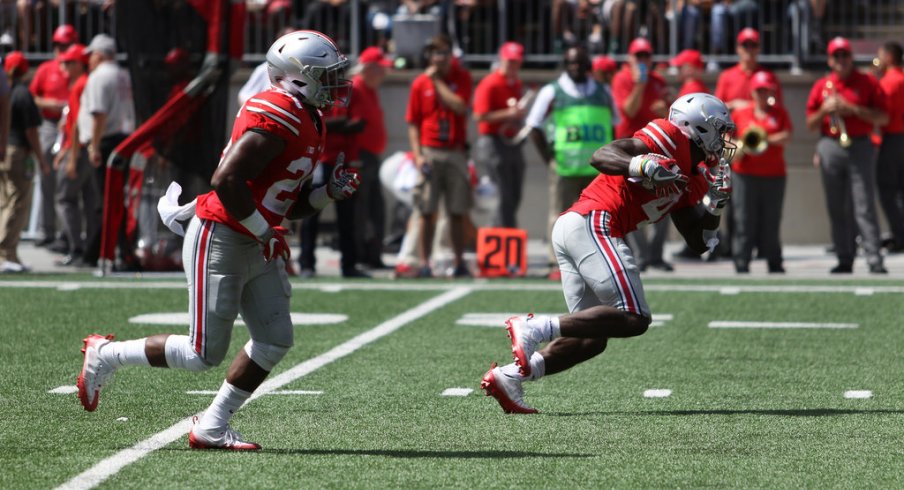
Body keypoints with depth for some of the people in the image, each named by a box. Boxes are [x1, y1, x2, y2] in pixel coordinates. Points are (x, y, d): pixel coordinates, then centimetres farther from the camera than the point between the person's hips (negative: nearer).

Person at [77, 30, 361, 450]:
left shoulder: (309, 123, 12)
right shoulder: (277, 116, -20)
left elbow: (292, 204, 20)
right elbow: (226, 181, -28)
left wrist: (330, 192, 2)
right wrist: (265, 234, -19)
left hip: (254, 247, 10)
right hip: (219, 241, -10)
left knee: (275, 342, 3)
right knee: (204, 355, -5)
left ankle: (212, 428, 13)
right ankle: (106, 355, 14)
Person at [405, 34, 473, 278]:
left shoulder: (461, 77, 5)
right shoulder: (420, 83, 5)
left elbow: (460, 107, -13)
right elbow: (412, 122, 5)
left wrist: (437, 80, -8)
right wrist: (417, 154, -6)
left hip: (456, 153, 0)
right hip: (429, 154, 0)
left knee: (457, 211, 3)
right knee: (427, 211, -1)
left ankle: (459, 262, 9)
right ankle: (424, 262, 1)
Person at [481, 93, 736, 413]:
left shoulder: (690, 179, 26)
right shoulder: (670, 138, -1)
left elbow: (699, 243, 29)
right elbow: (602, 156, -13)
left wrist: (713, 204, 12)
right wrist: (643, 166, -31)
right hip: (592, 225, -10)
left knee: (593, 336, 8)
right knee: (634, 319, -14)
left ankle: (508, 377, -1)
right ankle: (534, 328, -22)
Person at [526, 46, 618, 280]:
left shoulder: (603, 93, 13)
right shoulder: (552, 92, 2)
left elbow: (612, 127, 21)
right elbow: (535, 128, 2)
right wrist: (549, 159, -5)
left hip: (597, 170, 3)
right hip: (564, 169, -3)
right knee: (560, 215, -4)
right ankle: (557, 264, -2)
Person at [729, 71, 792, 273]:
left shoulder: (779, 113, 9)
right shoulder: (740, 114, 9)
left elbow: (786, 137, -3)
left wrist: (767, 139, -20)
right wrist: (738, 149, -8)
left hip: (773, 175, 0)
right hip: (745, 175, 0)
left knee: (771, 221, 3)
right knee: (744, 220, -4)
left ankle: (774, 264, 11)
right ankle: (741, 263, -2)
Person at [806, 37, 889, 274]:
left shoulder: (868, 83, 4)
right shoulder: (821, 86, 11)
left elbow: (883, 118, -2)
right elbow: (810, 124, 11)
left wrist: (853, 109, -12)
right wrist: (825, 110, -8)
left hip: (860, 147, -3)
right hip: (830, 148, 3)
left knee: (864, 207, -10)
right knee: (837, 208, 4)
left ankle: (875, 261, -12)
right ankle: (844, 260, 9)